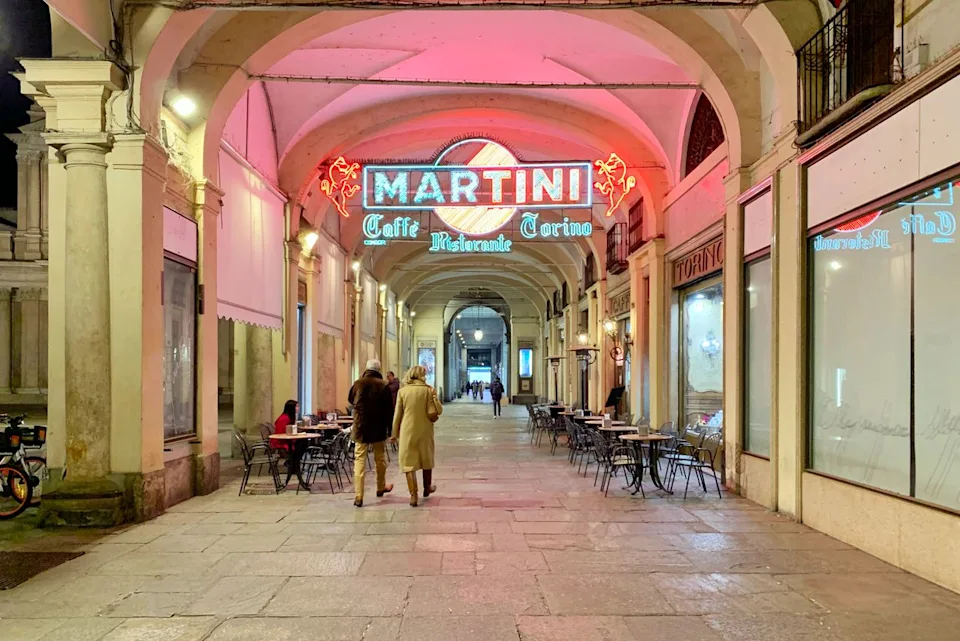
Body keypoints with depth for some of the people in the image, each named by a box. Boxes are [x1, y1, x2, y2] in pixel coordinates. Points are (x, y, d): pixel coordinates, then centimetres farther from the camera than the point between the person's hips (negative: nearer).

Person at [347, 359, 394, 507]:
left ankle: (358, 496, -7)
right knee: (380, 459, 18)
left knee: (359, 460, 0)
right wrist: (391, 429, 2)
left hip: (361, 428, 0)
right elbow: (390, 408, -6)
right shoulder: (383, 385, -9)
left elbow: (350, 400, 15)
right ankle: (381, 488, 36)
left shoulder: (358, 383, -3)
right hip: (379, 428, 0)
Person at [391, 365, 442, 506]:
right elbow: (439, 411, -7)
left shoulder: (403, 391, -3)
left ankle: (413, 495, 0)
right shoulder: (429, 390, -4)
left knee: (408, 462, 5)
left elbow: (397, 414, 0)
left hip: (407, 431, -1)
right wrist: (434, 396, -5)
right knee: (426, 459, 21)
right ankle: (427, 488, 37)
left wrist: (395, 433, 8)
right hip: (425, 430, 1)